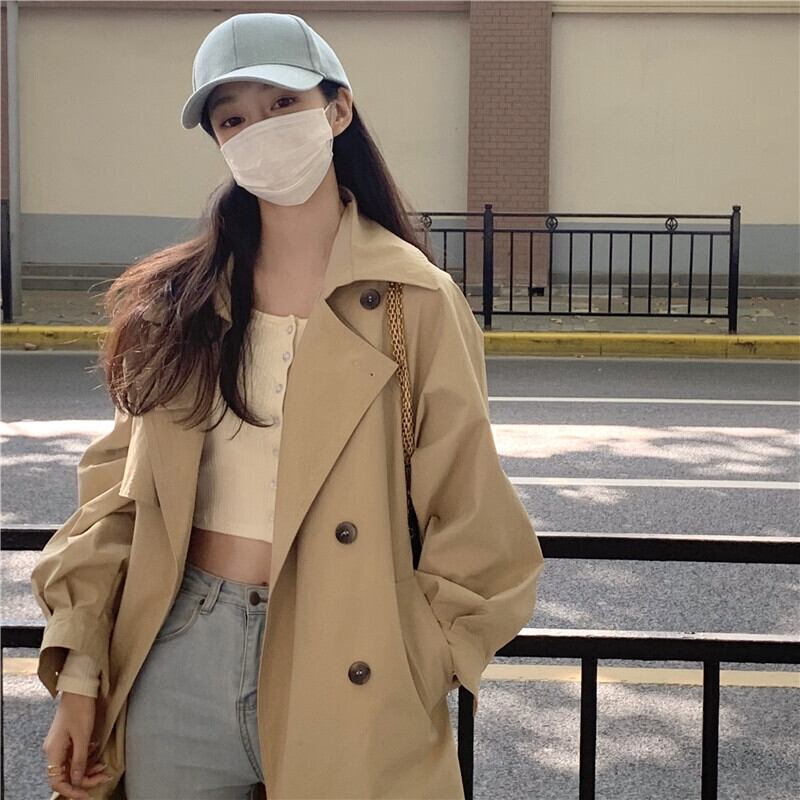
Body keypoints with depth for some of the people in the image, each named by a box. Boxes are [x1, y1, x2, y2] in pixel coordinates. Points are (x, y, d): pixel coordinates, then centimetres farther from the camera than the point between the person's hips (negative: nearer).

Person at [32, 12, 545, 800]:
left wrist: (411, 677, -6)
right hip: (176, 663, 3)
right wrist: (80, 667, 0)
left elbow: (468, 524, -5)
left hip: (339, 673, -3)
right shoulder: (175, 299, 4)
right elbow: (122, 488, 6)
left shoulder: (415, 300, -7)